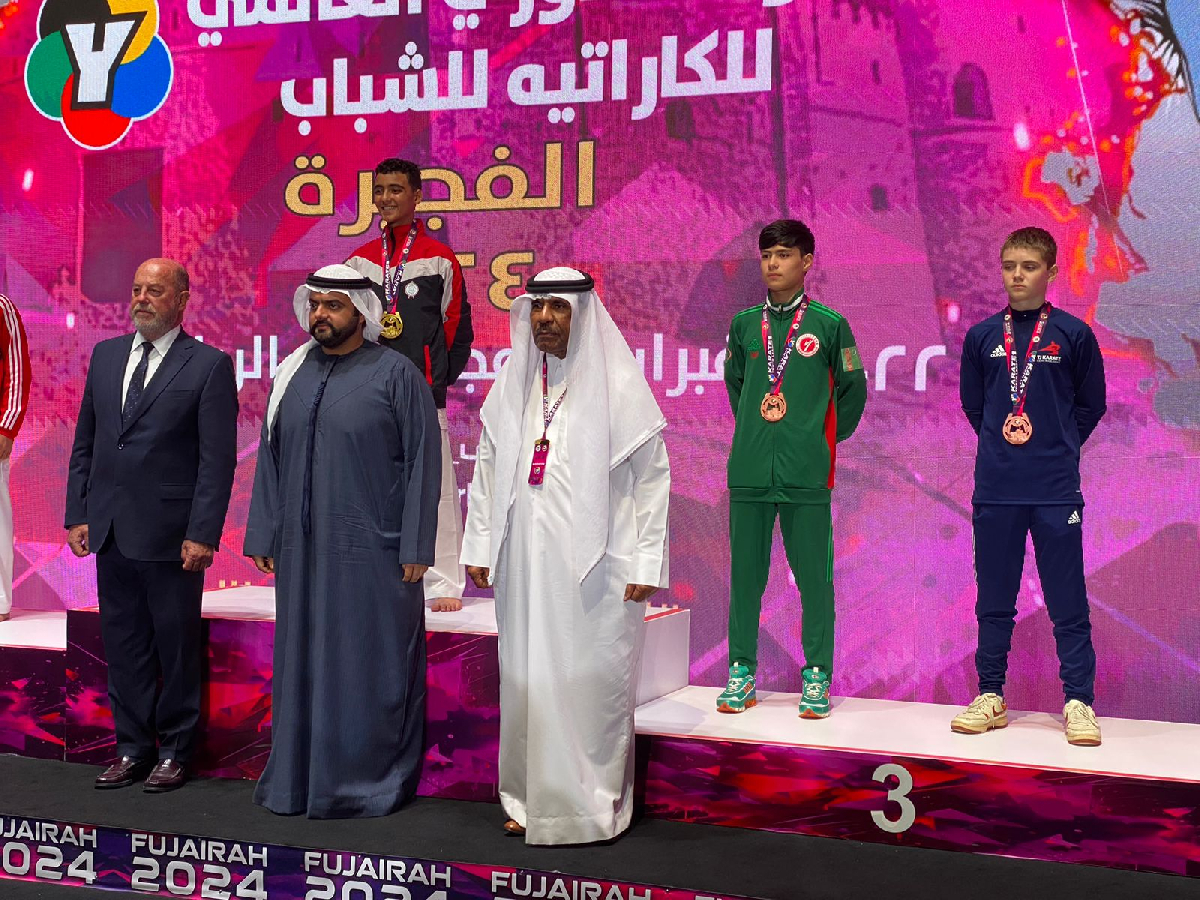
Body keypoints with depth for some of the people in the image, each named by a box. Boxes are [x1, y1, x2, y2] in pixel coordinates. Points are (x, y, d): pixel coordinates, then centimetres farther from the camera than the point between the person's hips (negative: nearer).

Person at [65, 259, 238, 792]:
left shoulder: (209, 365, -5)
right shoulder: (105, 356, 12)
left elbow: (218, 460, -9)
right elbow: (84, 444, 15)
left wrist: (202, 535, -14)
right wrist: (77, 515, 7)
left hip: (170, 536, -5)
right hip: (110, 532, 5)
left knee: (176, 648, 5)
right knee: (123, 648, 12)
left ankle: (174, 752, 18)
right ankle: (132, 749, 24)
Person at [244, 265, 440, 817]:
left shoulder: (396, 374, -4)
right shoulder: (292, 374, 11)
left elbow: (423, 461, -7)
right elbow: (270, 457, 15)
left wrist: (415, 549, -11)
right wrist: (263, 535, 10)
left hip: (371, 553, -5)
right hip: (302, 551, 5)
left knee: (369, 665, 2)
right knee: (301, 663, 12)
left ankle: (370, 781, 15)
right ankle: (298, 777, 24)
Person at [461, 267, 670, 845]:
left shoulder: (618, 384, -5)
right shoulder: (513, 382, 9)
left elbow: (652, 476, -5)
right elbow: (488, 468, 14)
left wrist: (645, 563, -9)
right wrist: (479, 546, 10)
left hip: (595, 566, -4)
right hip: (526, 563, 4)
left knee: (590, 681, -1)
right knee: (526, 678, 8)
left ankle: (592, 806, 12)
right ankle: (532, 801, 21)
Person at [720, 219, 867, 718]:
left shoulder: (829, 325, 0)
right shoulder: (745, 324, 9)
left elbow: (853, 388, 8)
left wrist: (826, 440, 10)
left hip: (806, 474, -3)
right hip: (748, 471, 3)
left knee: (814, 576, 2)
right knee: (745, 574, 7)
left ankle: (816, 675, 12)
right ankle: (741, 670, 17)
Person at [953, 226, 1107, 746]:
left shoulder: (1073, 335, 0)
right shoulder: (981, 337, 6)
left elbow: (1091, 406, 8)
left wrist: (1058, 447, 5)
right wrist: (1002, 443, 9)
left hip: (1057, 491, -2)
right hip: (994, 491, 2)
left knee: (1067, 602, 2)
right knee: (993, 600, 10)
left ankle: (1079, 702, 11)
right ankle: (990, 695, 20)